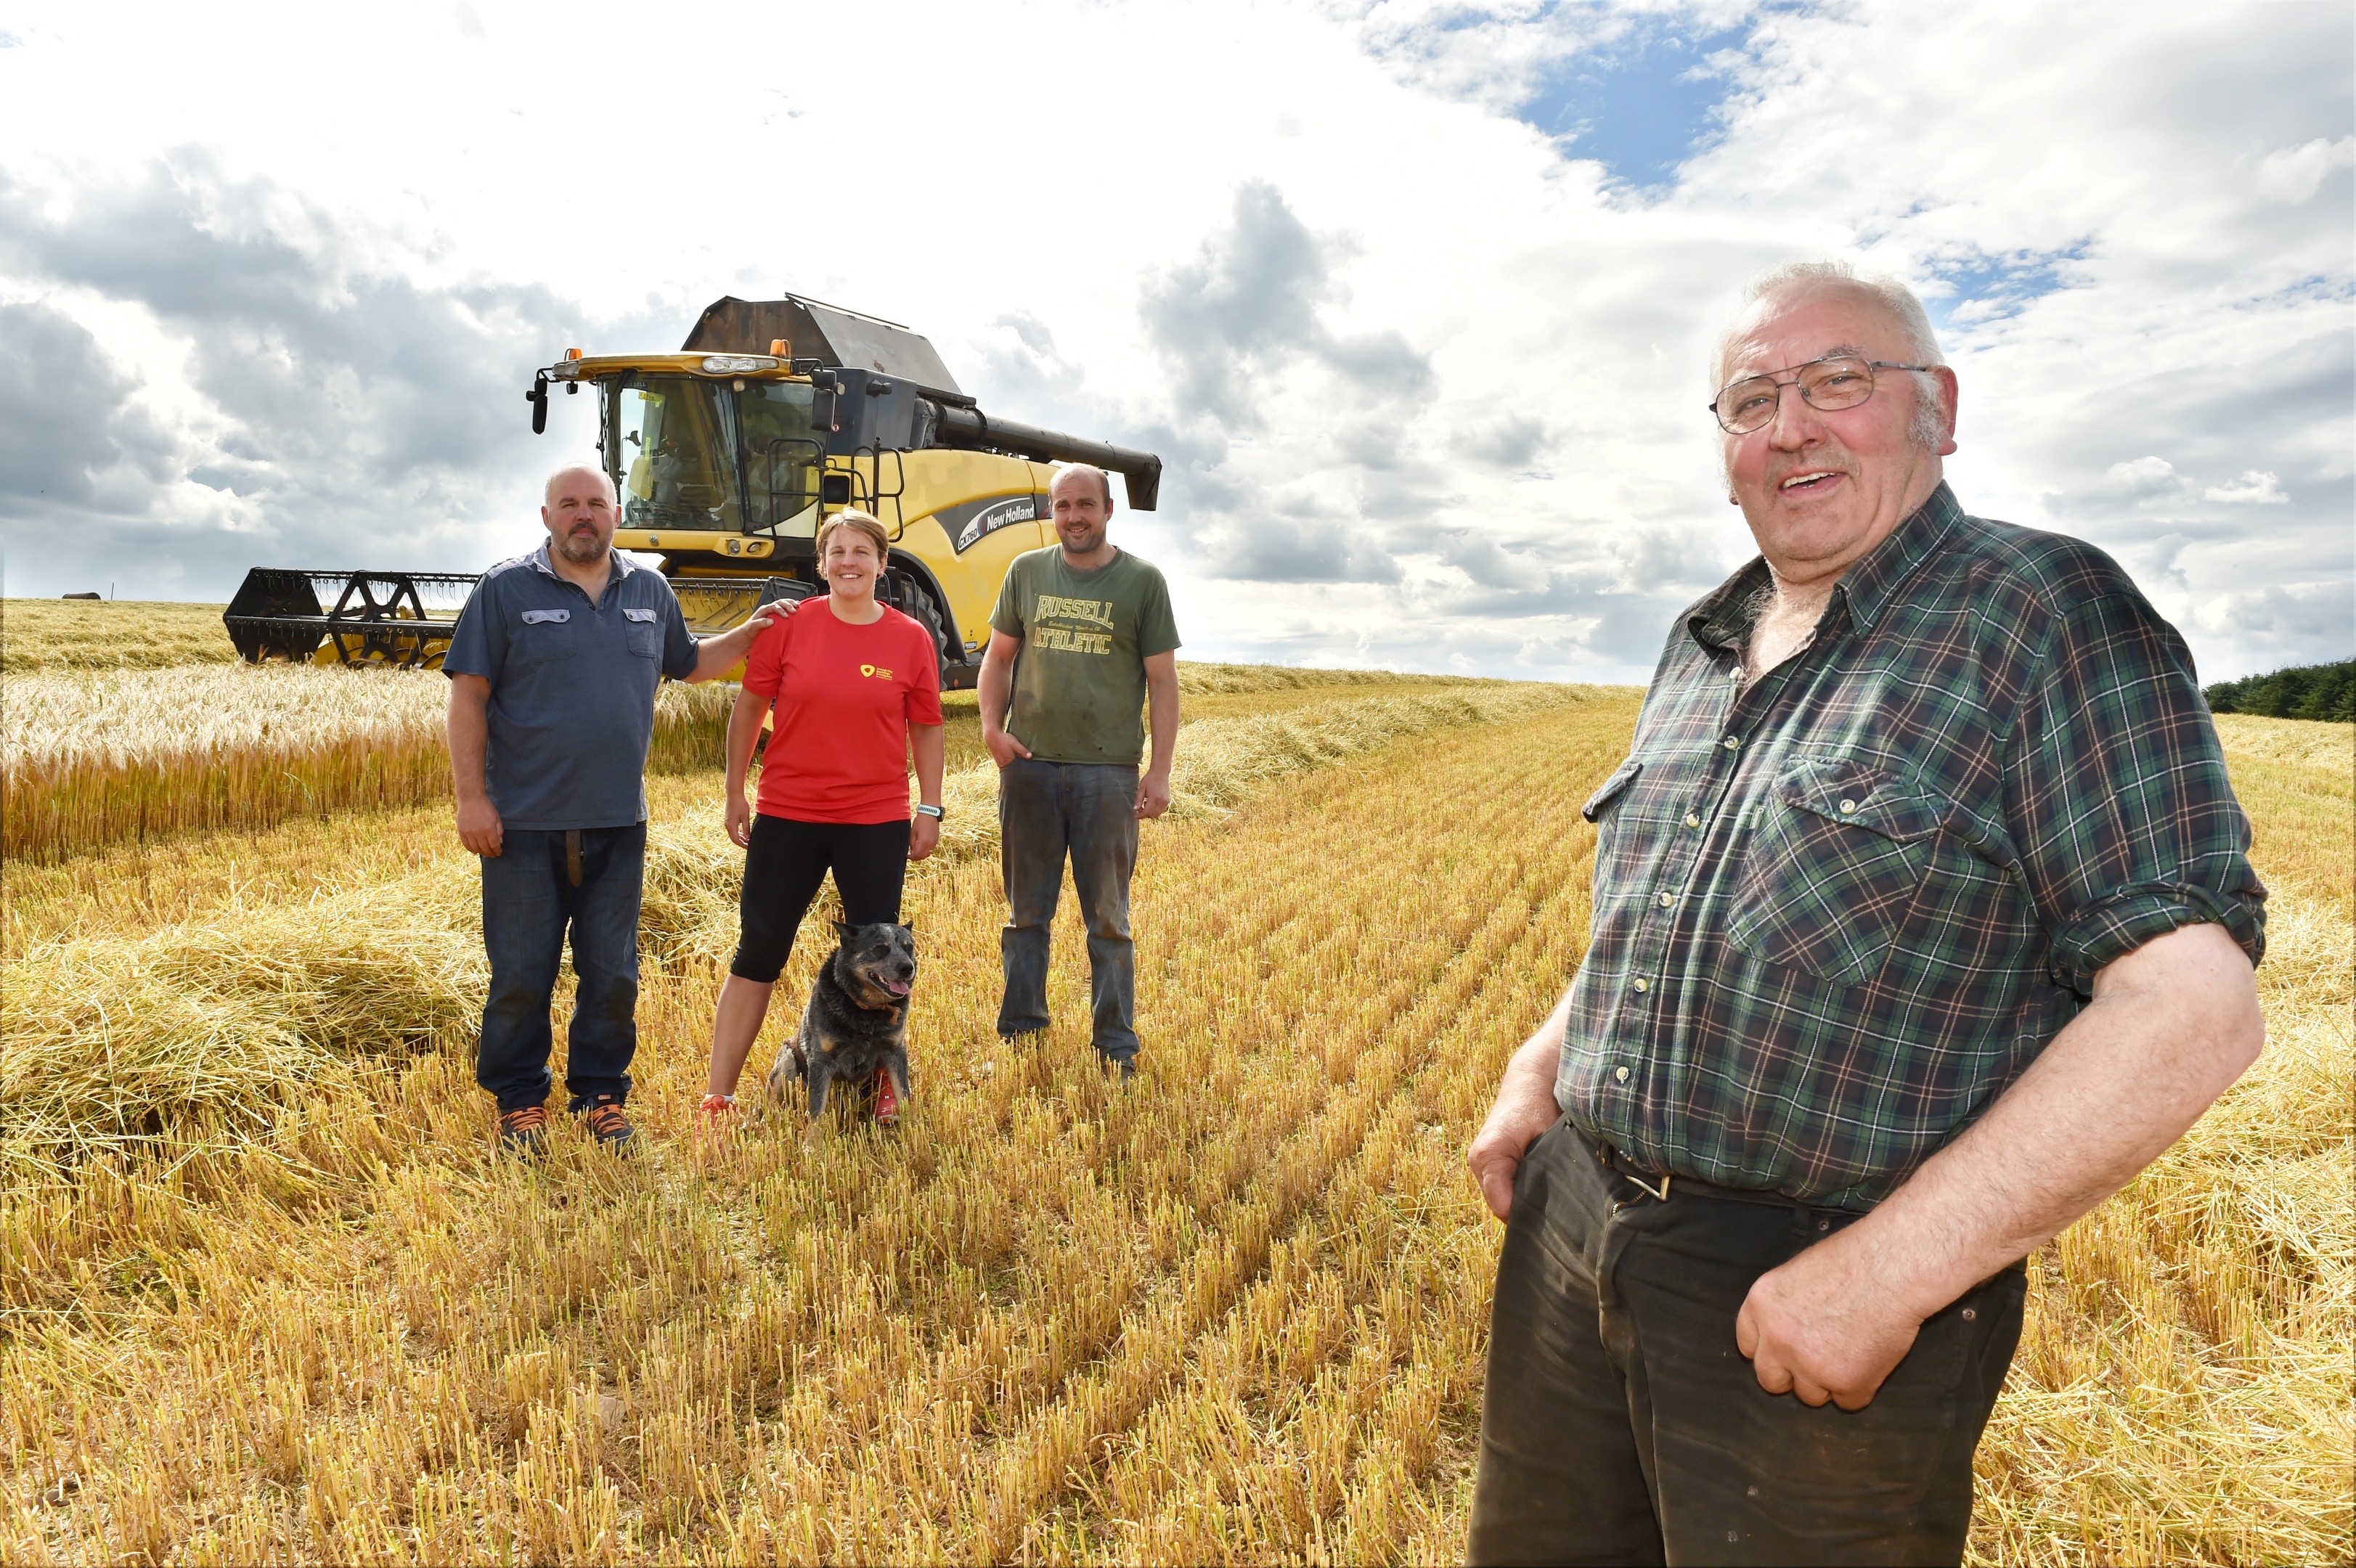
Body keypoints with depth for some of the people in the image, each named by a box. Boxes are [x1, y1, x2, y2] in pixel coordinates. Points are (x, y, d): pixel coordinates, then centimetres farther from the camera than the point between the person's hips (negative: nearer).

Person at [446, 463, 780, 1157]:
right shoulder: (506, 589, -2)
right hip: (525, 821, -3)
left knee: (612, 975, 10)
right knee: (520, 974, 6)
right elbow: (468, 695, -5)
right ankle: (519, 1099, 23)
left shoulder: (649, 591, 10)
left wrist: (749, 634, 10)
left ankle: (602, 1093, 26)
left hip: (617, 822, 3)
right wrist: (471, 798, -10)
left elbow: (688, 663, 25)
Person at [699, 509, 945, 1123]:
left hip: (877, 823, 0)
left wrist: (930, 808, 4)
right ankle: (717, 1097, 15)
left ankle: (885, 1080, 30)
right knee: (756, 956, 6)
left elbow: (926, 727, 7)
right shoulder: (789, 625, -3)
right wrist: (735, 793, 5)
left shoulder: (911, 639, -1)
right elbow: (748, 708, 5)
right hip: (787, 817, 0)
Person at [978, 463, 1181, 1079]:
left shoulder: (1142, 581, 2)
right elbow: (999, 657, 15)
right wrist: (991, 725, -2)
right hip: (1029, 766, 3)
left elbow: (1163, 681, 1)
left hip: (1109, 771, -3)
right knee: (1027, 913, 11)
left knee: (1108, 919, 4)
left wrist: (1160, 770, -6)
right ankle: (1019, 1033, 24)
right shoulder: (1027, 571, 10)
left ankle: (1116, 1050, 14)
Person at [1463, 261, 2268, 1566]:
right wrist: (1538, 1075, 7)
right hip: (1573, 1224, 7)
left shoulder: (2051, 616, -11)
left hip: (1837, 1288, -6)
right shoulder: (1702, 645, 10)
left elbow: (2195, 1004, -18)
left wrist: (1893, 1266, -22)